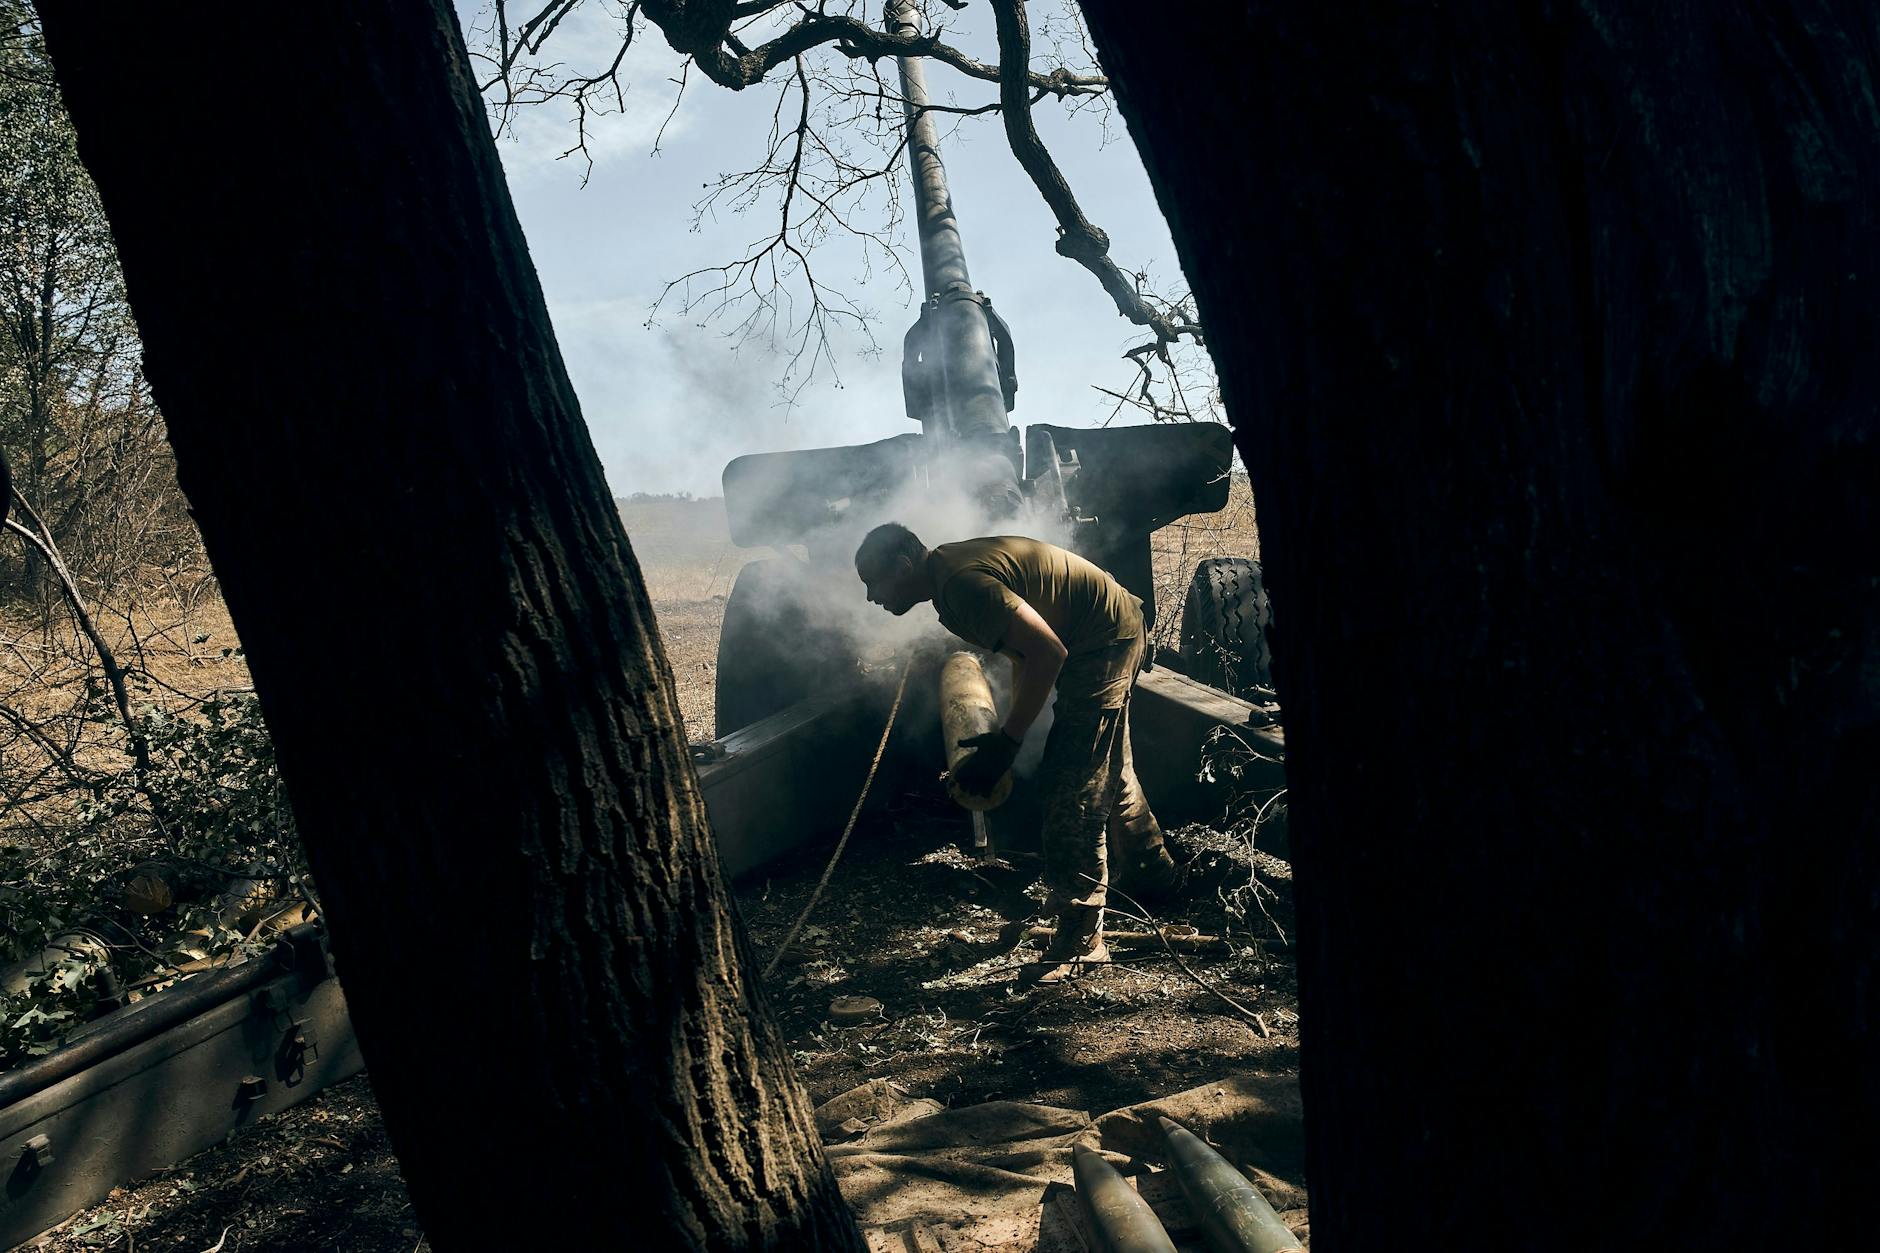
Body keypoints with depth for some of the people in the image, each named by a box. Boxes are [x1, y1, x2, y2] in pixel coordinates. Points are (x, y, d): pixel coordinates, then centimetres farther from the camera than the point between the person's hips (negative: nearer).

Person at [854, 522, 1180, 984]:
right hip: (1114, 634, 11)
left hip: (1105, 642, -11)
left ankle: (1081, 939, -6)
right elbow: (1023, 652, 14)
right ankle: (1153, 870, 47)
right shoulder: (949, 572, 6)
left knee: (1073, 788, -10)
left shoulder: (962, 583, -26)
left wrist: (1007, 741, -23)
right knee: (1108, 767, 26)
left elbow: (1048, 652, -28)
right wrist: (1008, 735, 12)